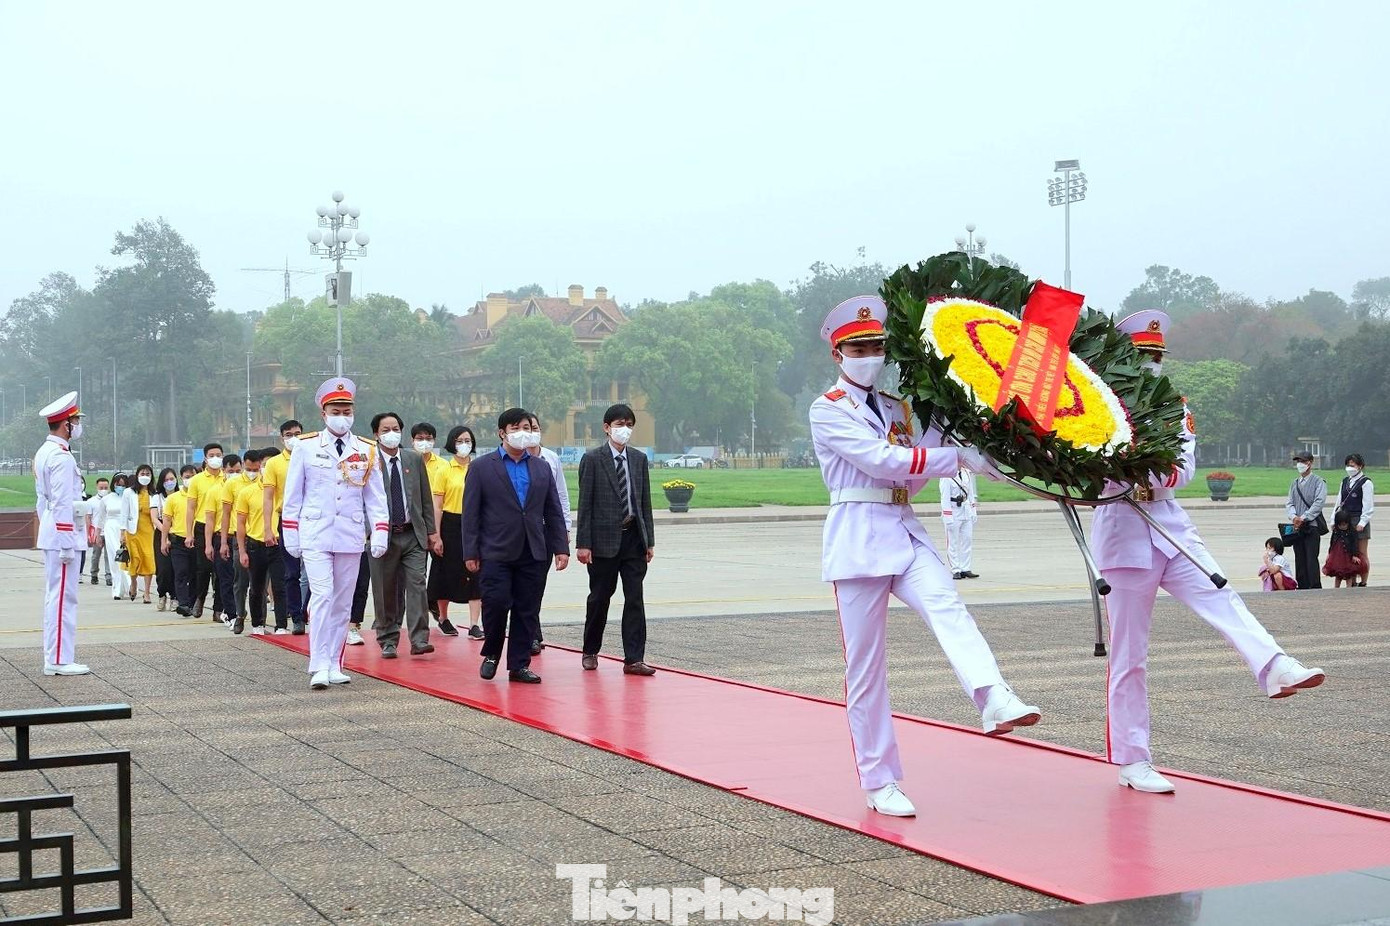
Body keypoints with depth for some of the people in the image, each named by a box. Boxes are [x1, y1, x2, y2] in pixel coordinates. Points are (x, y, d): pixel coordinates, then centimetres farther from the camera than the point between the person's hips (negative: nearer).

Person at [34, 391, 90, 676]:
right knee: (63, 597, -7)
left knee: (55, 596, 13)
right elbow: (63, 504, -20)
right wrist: (67, 544, -20)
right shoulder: (62, 457, -16)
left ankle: (54, 656, 18)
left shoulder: (44, 453, 15)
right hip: (63, 535, -10)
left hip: (49, 535, 10)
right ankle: (59, 660, -4)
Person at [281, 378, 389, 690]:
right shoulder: (305, 447, 1)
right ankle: (319, 667, -13)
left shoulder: (366, 450, 6)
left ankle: (334, 665, 15)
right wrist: (290, 535, 3)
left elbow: (375, 497, 8)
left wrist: (379, 534, -1)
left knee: (343, 603, 7)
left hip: (350, 537, 3)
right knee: (322, 596, -13)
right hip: (315, 536, -3)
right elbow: (292, 495, 6)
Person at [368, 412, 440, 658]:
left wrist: (431, 532, 9)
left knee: (417, 585, -7)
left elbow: (426, 499, 12)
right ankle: (388, 641, 15)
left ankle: (419, 640, -8)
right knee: (385, 591, 4)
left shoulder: (414, 460, 9)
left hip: (414, 535, 2)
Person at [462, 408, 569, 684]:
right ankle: (491, 654, 15)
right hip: (496, 552, -3)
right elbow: (470, 513, -1)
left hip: (534, 553, 4)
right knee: (496, 604, -9)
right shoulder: (482, 467, 2)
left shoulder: (542, 468, 14)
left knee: (527, 611, 3)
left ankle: (519, 665, 12)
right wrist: (470, 553, -6)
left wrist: (561, 547, 5)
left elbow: (553, 512, 14)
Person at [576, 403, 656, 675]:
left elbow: (645, 502, 11)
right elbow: (585, 503, -6)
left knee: (635, 599, -1)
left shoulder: (639, 459, 10)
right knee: (599, 598, 7)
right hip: (604, 539, -3)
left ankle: (634, 659, 0)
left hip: (634, 539, 4)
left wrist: (650, 540, 6)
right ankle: (590, 652, 24)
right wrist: (583, 543, -11)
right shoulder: (592, 459, -3)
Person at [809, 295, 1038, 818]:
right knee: (865, 665, -1)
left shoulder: (896, 408, 19)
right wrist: (958, 457, -15)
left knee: (948, 609, -25)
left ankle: (995, 701, -47)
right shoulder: (828, 410, -2)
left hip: (905, 531, 5)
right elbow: (882, 461, -14)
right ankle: (879, 783, 6)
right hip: (860, 536, -5)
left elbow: (909, 478, 12)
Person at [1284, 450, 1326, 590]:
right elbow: (1289, 503, 12)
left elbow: (1319, 502, -11)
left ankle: (1315, 588, -9)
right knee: (1299, 559, 6)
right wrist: (1294, 517, -9)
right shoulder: (1294, 483, 16)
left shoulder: (1318, 481, -1)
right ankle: (1302, 587, 12)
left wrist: (1303, 518, -16)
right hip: (1297, 527, 6)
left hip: (1312, 526, -6)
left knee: (1311, 559, -10)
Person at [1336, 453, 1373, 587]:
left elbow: (1368, 505, -9)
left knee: (1362, 554, 0)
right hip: (1345, 521, 6)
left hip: (1359, 522, -6)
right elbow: (1339, 502, 16)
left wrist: (1362, 522, -16)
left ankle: (1363, 583, 5)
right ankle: (1352, 582, 9)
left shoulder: (1365, 483, -5)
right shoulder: (1345, 482, 14)